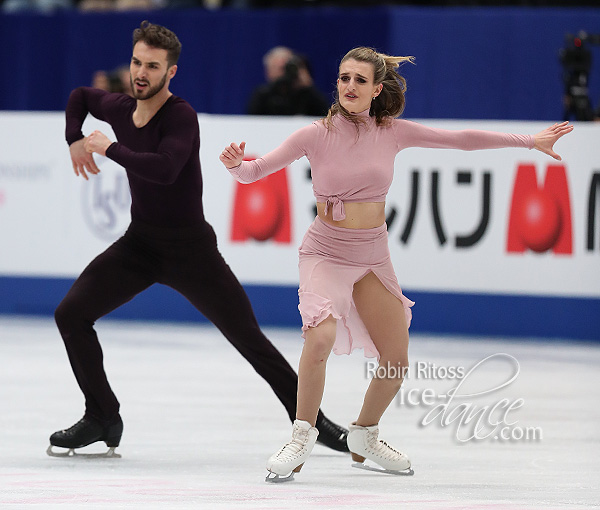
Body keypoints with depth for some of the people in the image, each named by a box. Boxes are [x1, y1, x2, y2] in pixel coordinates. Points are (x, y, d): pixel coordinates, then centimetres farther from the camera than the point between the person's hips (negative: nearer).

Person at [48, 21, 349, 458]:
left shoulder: (181, 117, -21)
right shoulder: (119, 109, 0)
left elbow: (165, 168, -39)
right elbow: (80, 96, 24)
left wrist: (110, 148, -27)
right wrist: (76, 140, 8)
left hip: (191, 249, -6)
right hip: (139, 242, 6)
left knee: (250, 339, -5)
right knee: (71, 314, -8)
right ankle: (102, 419, 5)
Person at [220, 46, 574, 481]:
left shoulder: (392, 132, -5)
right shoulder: (317, 135, -12)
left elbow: (461, 140, 1)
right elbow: (255, 172, -12)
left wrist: (531, 141, 2)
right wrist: (236, 164, -36)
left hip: (373, 257, 4)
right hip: (326, 252, -4)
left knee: (397, 361, 7)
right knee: (320, 338, -30)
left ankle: (364, 435, 34)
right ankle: (302, 437, -12)